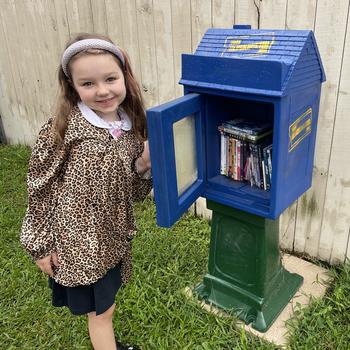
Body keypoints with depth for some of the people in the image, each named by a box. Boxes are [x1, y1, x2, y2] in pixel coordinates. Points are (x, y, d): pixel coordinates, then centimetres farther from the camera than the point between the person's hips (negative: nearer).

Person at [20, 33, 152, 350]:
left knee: (104, 304, 25)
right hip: (78, 239, -5)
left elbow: (134, 192, 4)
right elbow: (39, 186, -9)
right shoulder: (63, 128, -18)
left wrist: (143, 166, -16)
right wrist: (41, 243, -6)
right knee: (101, 309, 12)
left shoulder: (133, 127, -4)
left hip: (114, 237, 5)